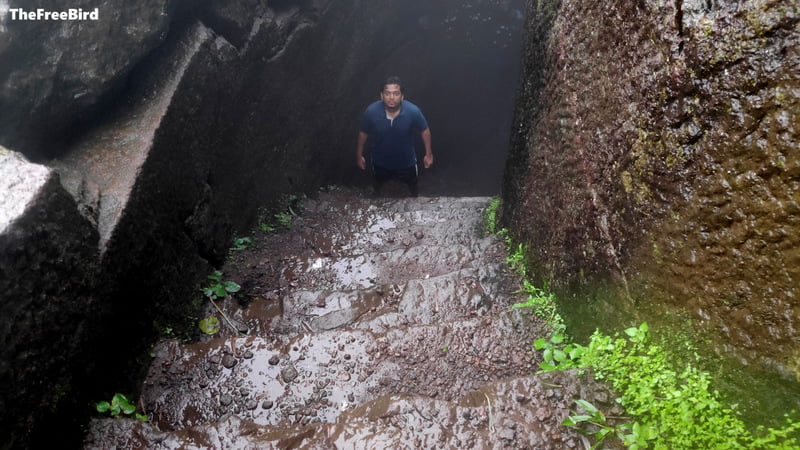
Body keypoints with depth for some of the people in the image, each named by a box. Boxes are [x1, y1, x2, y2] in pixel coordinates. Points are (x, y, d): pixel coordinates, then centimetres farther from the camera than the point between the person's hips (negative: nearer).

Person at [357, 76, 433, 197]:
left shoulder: (413, 111, -31)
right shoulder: (371, 112, -30)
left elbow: (424, 130, -12)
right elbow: (363, 133, -11)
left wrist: (428, 154, -4)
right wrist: (359, 155, 0)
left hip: (406, 160, 0)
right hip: (381, 160, 0)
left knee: (411, 181, 30)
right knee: (377, 180, 31)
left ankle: (414, 195, 64)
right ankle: (376, 197, 66)